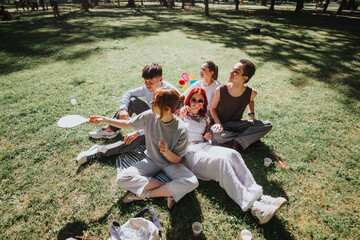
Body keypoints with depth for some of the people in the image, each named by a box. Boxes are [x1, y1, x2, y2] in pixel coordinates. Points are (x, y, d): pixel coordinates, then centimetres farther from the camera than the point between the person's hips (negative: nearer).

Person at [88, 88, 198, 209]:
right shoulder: (149, 116, -15)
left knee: (192, 183, -30)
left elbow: (177, 160, -15)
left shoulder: (181, 130, -24)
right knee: (121, 179, -19)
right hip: (151, 160, 3)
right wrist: (104, 119, 0)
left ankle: (144, 194, -17)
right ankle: (169, 190, -15)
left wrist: (167, 152, -36)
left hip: (171, 163, -2)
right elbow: (128, 124, 5)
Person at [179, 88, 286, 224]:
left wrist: (207, 136, 6)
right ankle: (251, 205, -37)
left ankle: (258, 196, -29)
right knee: (221, 160, -33)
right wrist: (179, 118, -11)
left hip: (204, 146, 5)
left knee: (233, 154, -26)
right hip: (189, 152, -5)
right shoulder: (181, 115, 12)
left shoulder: (204, 119, 26)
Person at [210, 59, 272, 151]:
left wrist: (251, 114, 2)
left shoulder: (252, 93, -11)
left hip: (237, 124, 2)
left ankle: (238, 142, -20)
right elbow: (213, 108, -1)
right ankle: (247, 137, -10)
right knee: (216, 136, -39)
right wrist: (217, 123, -18)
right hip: (221, 125, -2)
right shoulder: (220, 90, -16)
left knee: (267, 125, -13)